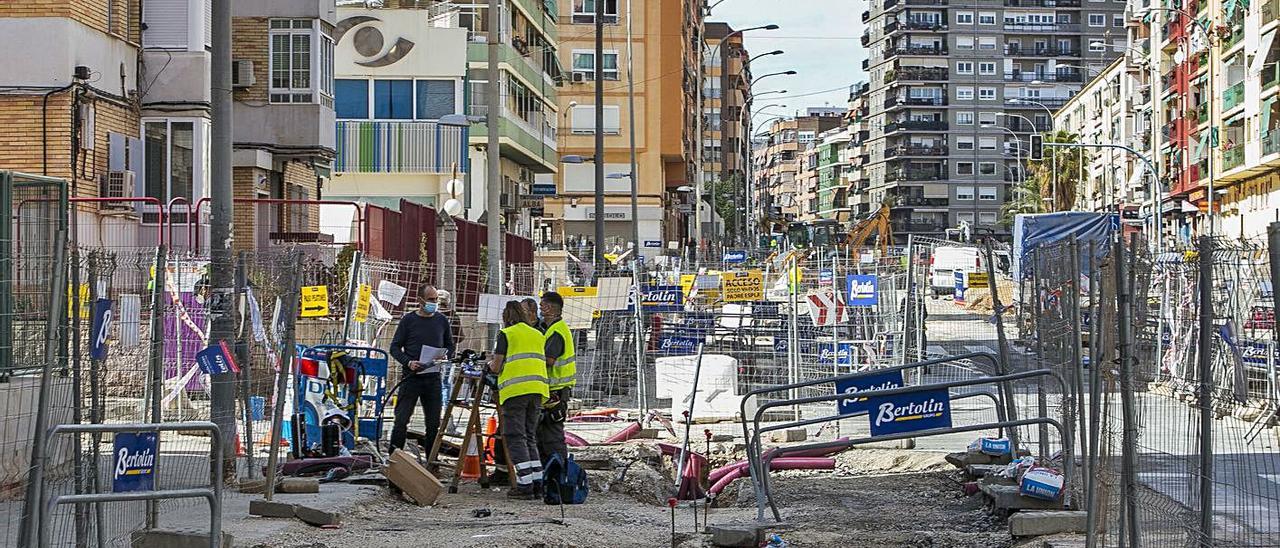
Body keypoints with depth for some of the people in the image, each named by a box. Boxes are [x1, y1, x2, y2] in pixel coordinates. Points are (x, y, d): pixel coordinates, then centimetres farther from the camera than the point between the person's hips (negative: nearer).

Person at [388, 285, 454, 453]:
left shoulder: (442, 320, 9)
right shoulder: (408, 320, 0)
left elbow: (450, 346, 19)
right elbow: (395, 347, 2)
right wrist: (408, 362, -15)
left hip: (433, 377, 3)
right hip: (411, 376, -3)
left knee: (433, 423, 5)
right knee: (401, 420, -7)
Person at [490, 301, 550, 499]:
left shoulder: (506, 334, 1)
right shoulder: (539, 335, 19)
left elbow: (496, 367, -2)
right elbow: (545, 363, 17)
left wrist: (491, 365, 20)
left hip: (515, 389, -6)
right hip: (538, 389, 6)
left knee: (515, 437, -2)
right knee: (529, 436, 14)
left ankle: (525, 484, -9)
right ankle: (537, 482, 8)